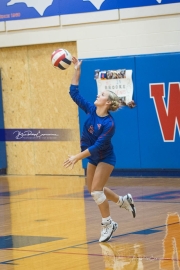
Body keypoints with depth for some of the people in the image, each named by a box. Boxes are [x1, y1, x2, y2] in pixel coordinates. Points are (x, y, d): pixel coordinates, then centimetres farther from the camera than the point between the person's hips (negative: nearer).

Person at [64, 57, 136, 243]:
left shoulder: (109, 124, -27)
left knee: (96, 190, -11)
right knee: (94, 190, 15)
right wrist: (77, 71, -10)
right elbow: (74, 94, -4)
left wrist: (77, 157, -32)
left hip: (105, 159, -8)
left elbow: (98, 146, -30)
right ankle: (124, 201, 35)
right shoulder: (91, 110, -9)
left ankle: (108, 224, 3)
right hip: (93, 158, 8)